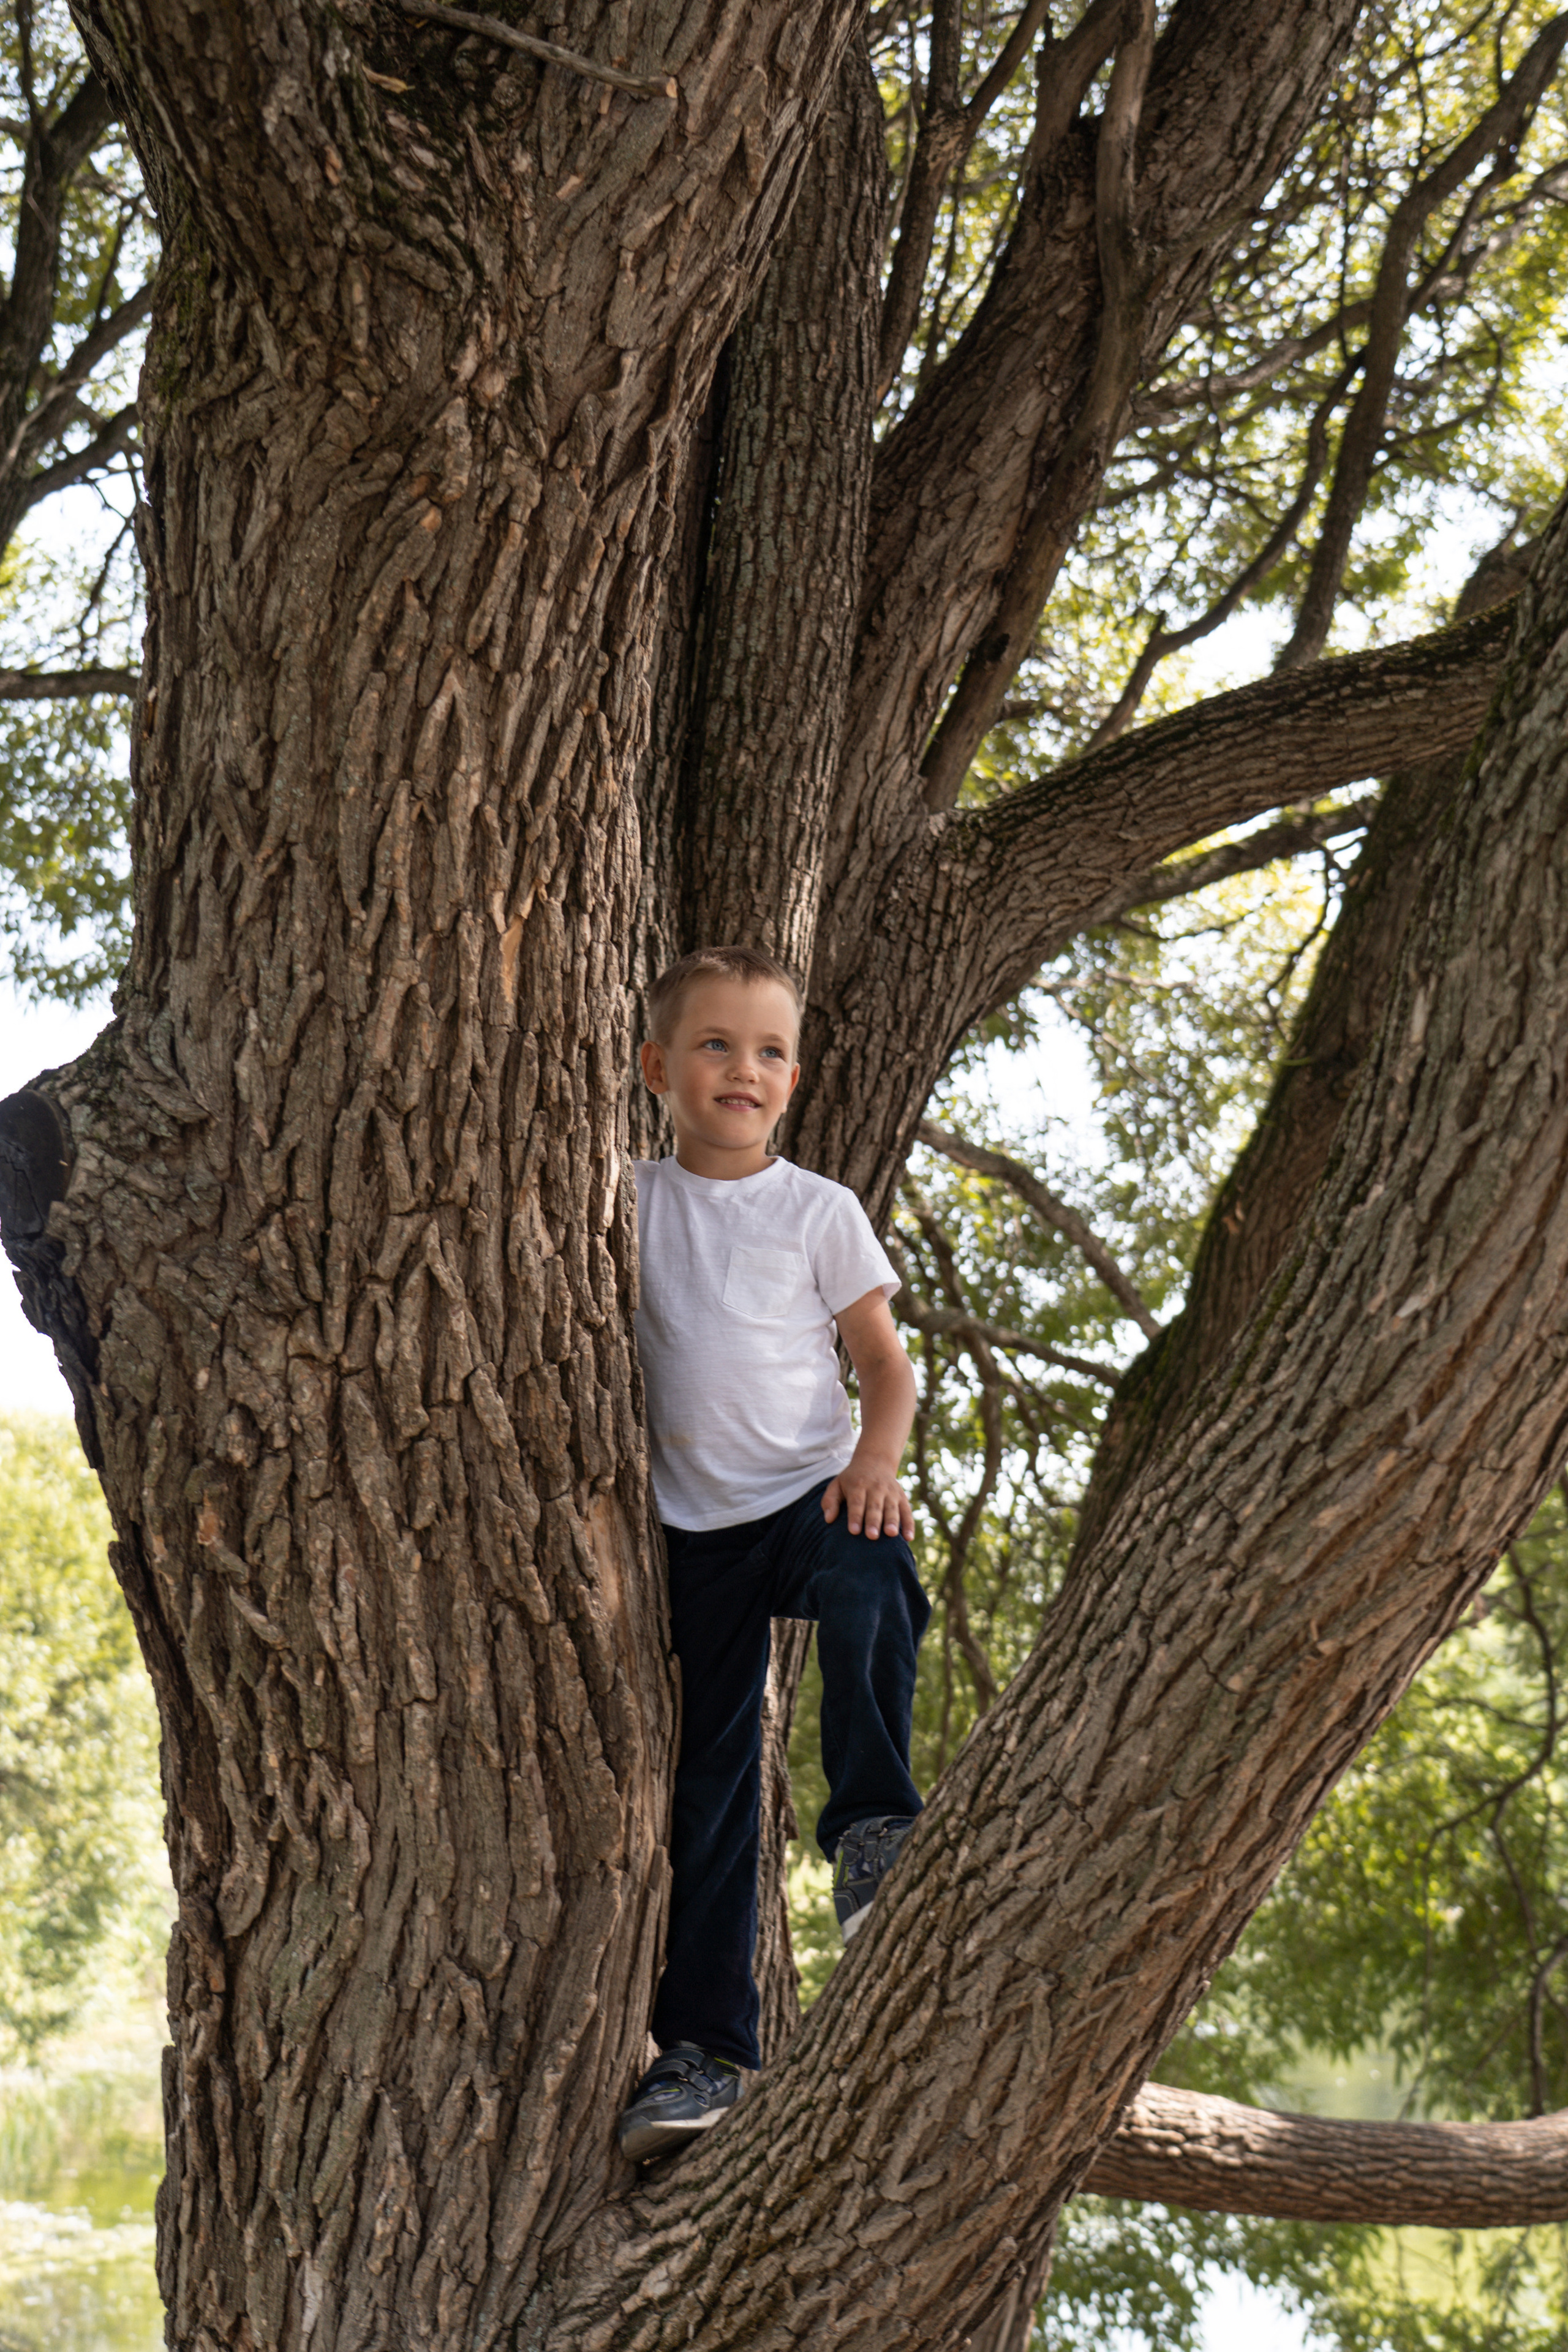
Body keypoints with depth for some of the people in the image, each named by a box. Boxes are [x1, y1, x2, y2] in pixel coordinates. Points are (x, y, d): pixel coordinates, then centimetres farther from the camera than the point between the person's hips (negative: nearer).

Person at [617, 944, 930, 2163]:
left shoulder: (817, 1209, 2)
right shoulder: (630, 1202, 6)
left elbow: (885, 1357, 3)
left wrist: (875, 1464, -14)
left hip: (813, 1492, -1)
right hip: (696, 1524, 2)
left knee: (868, 1590, -37)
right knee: (706, 1776, 1)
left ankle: (874, 1824, -19)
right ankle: (702, 2048, 7)